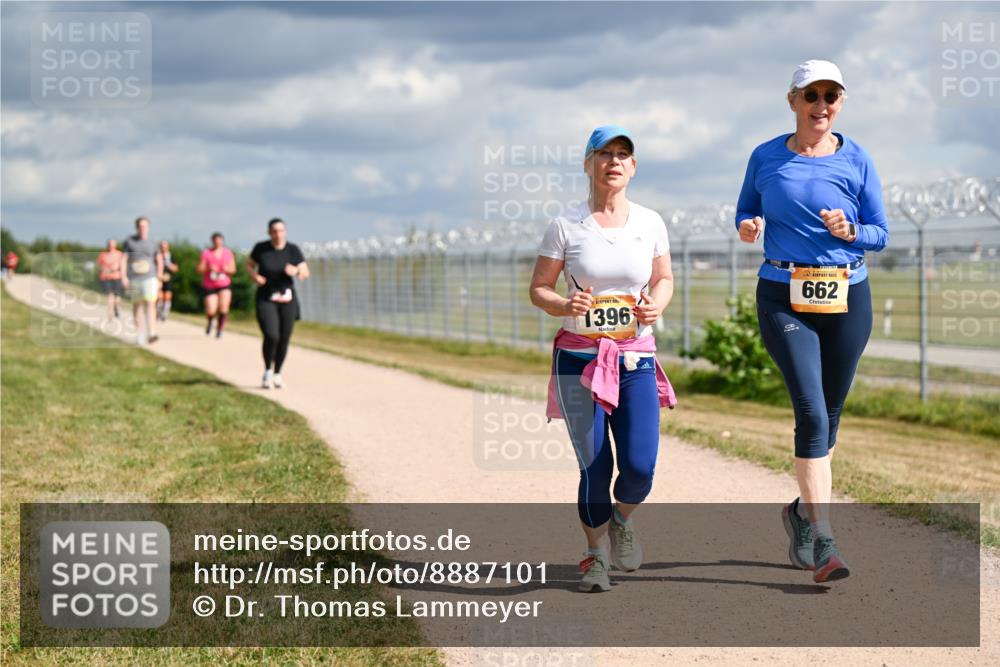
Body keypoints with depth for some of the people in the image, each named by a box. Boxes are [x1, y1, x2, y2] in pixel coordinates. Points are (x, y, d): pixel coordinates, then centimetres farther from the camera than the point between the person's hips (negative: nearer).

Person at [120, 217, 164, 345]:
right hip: (134, 279, 1)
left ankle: (151, 334, -25)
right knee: (137, 305, 10)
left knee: (150, 303, -16)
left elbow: (159, 260, 15)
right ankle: (139, 333, 21)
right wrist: (123, 277, -11)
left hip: (149, 278, -1)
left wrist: (159, 278, 13)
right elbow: (123, 259, -2)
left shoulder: (151, 243, 4)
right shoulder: (129, 241, 0)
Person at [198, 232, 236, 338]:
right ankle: (210, 321, 26)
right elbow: (200, 269, -3)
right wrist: (208, 269, -22)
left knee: (223, 307, -17)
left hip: (224, 285, 1)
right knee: (211, 311, -10)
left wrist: (227, 269, -15)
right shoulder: (206, 253, -1)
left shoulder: (228, 253, 6)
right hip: (209, 286, -1)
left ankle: (219, 329, 2)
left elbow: (233, 269, 6)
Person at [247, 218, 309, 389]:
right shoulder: (261, 248, -6)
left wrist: (296, 271, -26)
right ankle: (267, 370, 8)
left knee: (284, 339, 5)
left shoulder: (293, 250, -5)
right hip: (266, 299, -2)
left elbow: (306, 272, -4)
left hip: (287, 298, 2)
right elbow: (249, 265, 9)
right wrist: (254, 276, -12)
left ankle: (277, 374, 27)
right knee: (271, 337, -18)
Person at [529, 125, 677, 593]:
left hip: (636, 360, 2)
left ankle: (622, 519, 26)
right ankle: (596, 556, 19)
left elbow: (664, 279, 16)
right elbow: (538, 290, 3)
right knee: (594, 469, -6)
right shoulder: (566, 226, -2)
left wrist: (656, 305, -6)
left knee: (640, 468, -10)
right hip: (579, 358, -2)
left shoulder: (649, 223, 5)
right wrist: (565, 305, -19)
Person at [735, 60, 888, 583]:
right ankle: (823, 542, -16)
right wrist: (747, 228, -8)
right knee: (812, 412, -15)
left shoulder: (856, 161, 2)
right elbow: (745, 214, 15)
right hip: (784, 298, -2)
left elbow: (881, 234, 6)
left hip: (847, 298, 2)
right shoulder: (766, 158, 3)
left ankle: (803, 510, 34)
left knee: (829, 415, 10)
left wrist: (849, 231, -15)